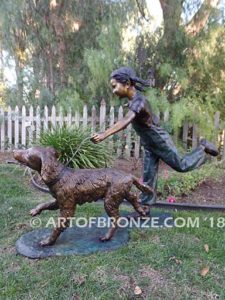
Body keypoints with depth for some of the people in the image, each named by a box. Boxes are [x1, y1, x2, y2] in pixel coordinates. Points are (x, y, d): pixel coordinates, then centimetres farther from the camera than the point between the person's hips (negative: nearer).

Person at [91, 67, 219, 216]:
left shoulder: (139, 100, -31)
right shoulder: (133, 98, -1)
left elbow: (126, 120, -48)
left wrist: (104, 134, -57)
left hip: (159, 141, -8)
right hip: (149, 144, 8)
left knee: (181, 166, 11)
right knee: (149, 176, 10)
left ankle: (203, 148, 32)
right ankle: (145, 208, 18)